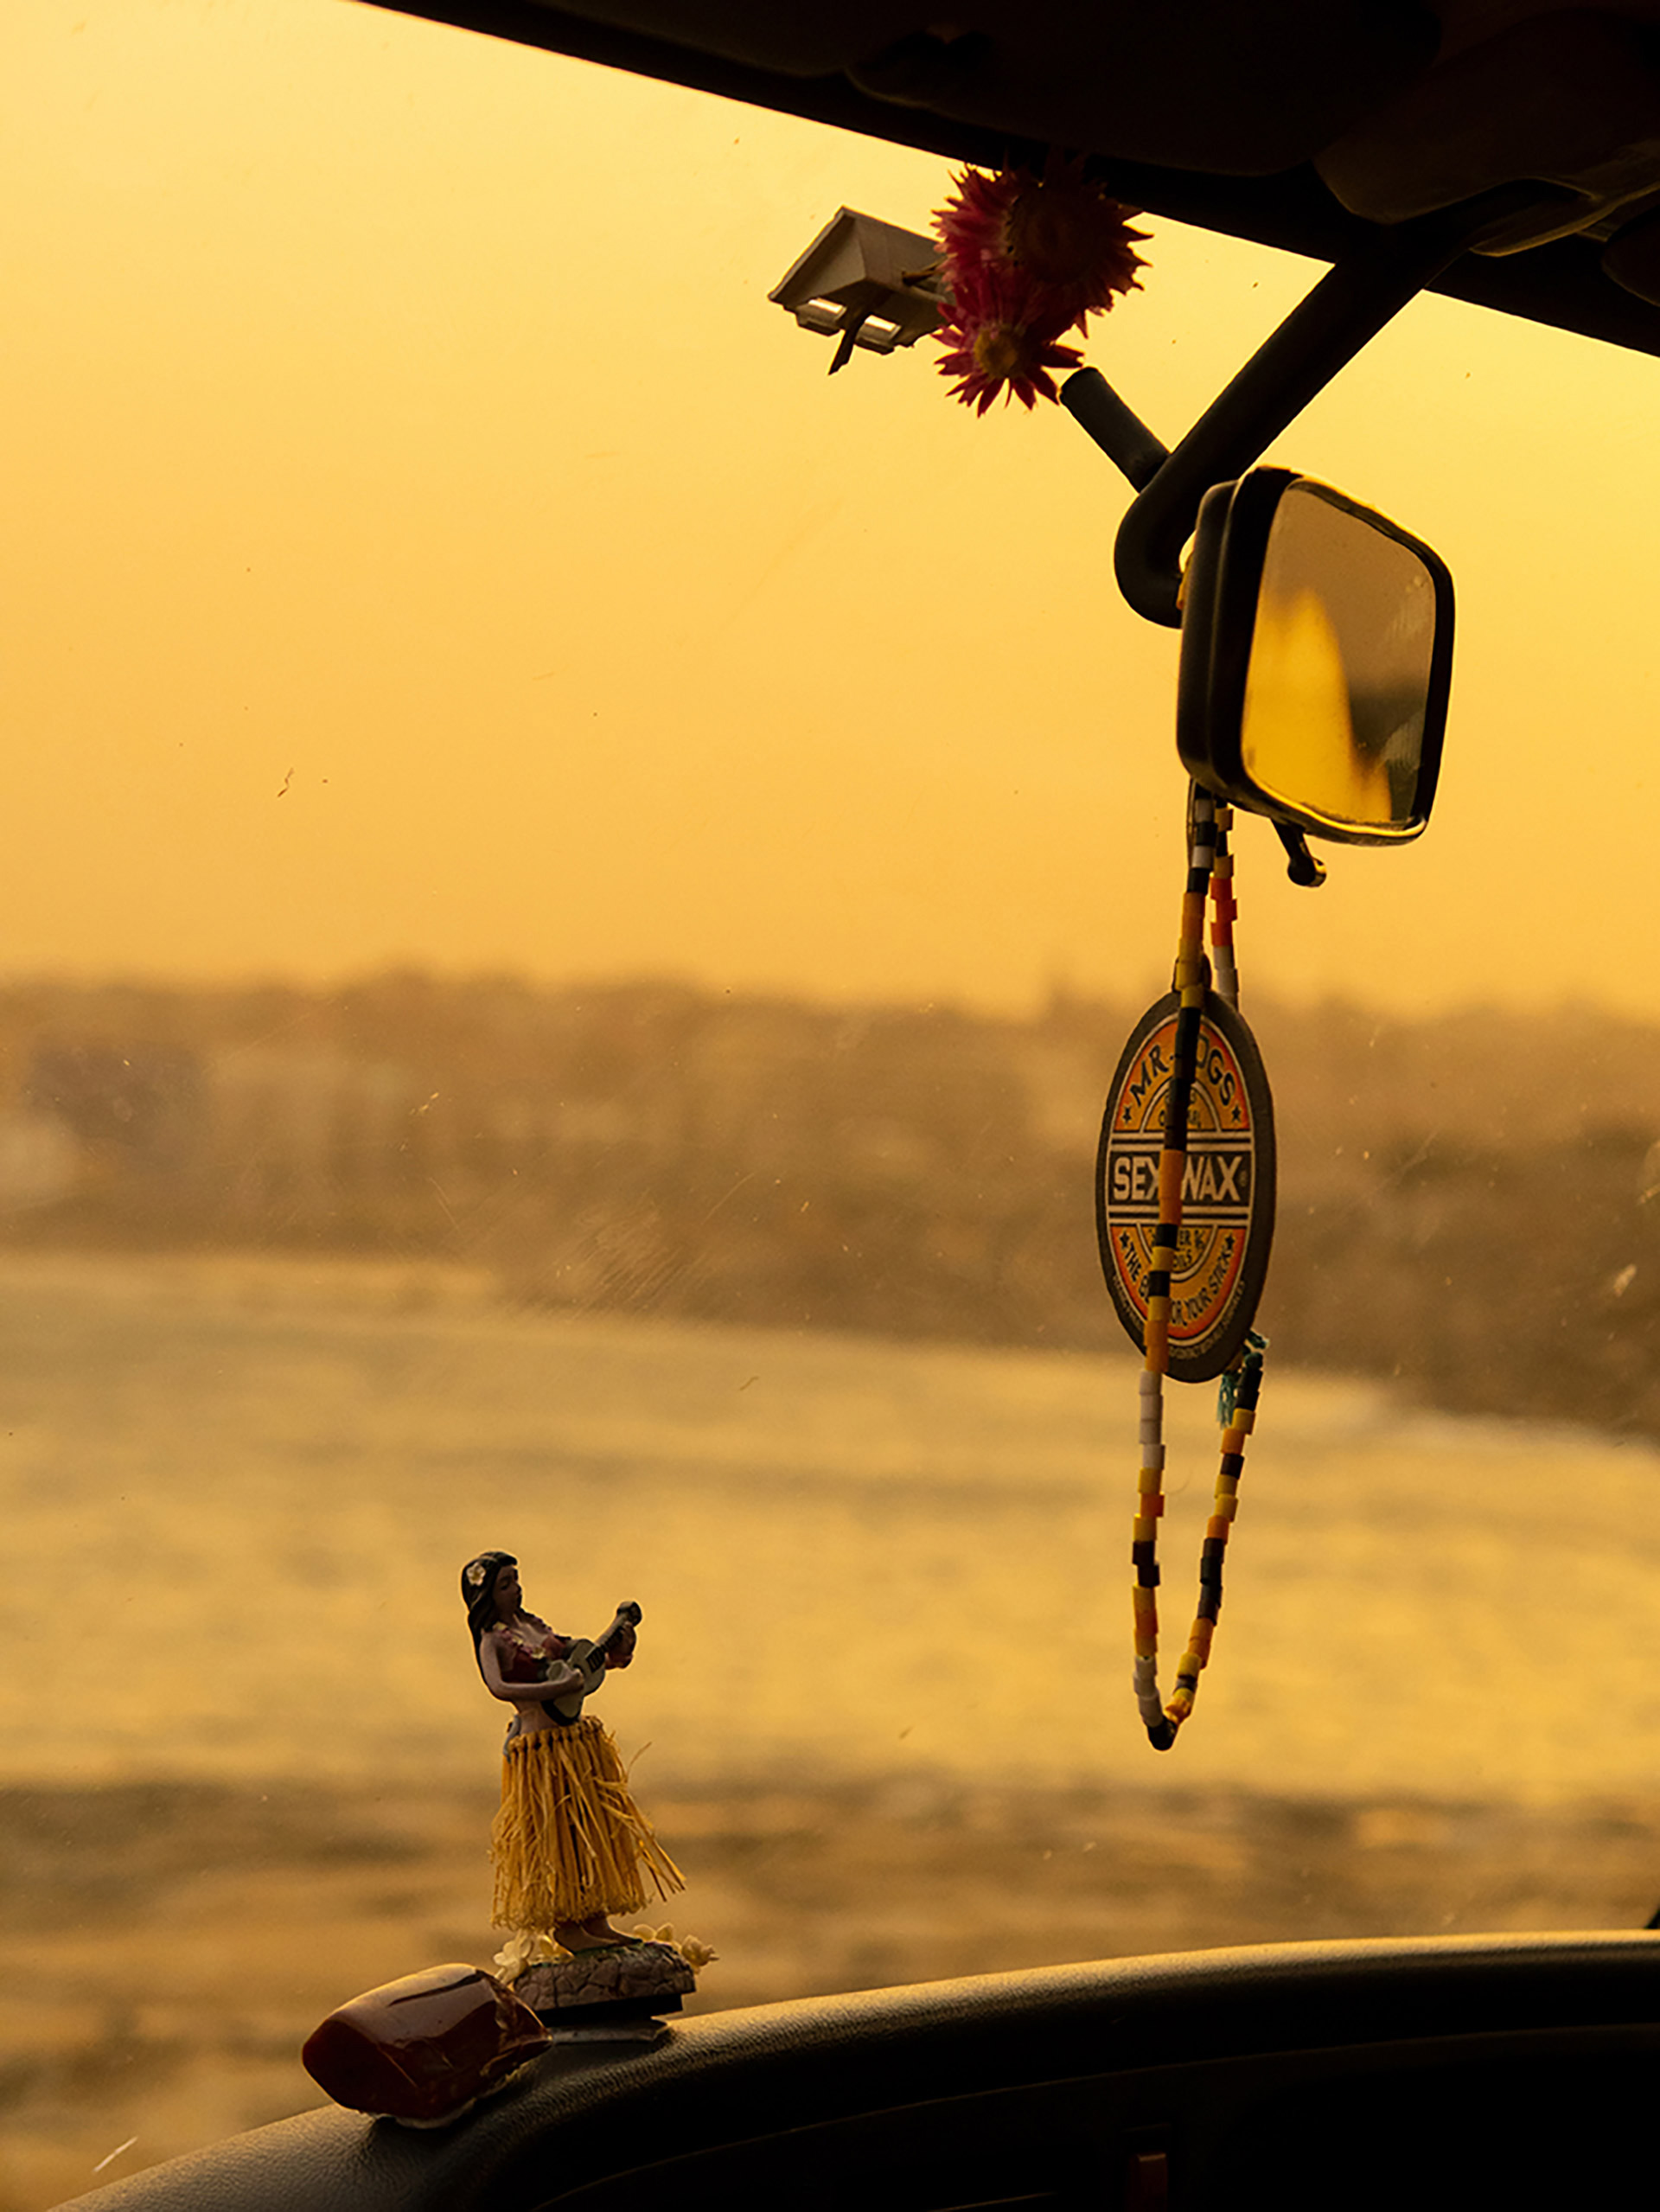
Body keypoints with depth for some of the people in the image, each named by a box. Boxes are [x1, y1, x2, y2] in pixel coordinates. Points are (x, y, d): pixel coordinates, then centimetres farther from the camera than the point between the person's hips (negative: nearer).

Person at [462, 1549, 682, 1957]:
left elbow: (577, 1664, 21)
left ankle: (595, 1921, 15)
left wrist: (612, 1656, 2)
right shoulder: (492, 1642, -9)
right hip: (541, 1746, -8)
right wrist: (561, 1686, -31)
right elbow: (499, 1687, -29)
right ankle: (564, 1927, 6)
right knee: (558, 1832, -3)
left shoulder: (532, 1625, 13)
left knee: (593, 1828, 9)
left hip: (579, 1738, 8)